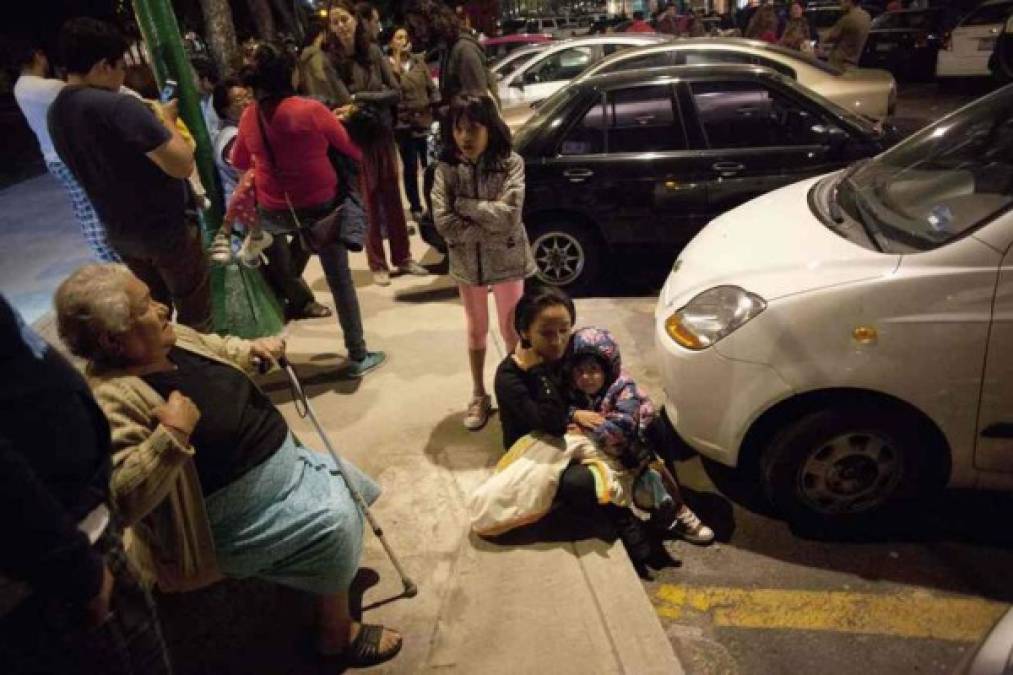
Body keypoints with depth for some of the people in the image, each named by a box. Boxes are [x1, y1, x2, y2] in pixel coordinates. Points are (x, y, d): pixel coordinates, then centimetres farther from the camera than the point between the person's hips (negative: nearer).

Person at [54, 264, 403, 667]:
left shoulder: (171, 340, -4)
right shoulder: (112, 398, -29)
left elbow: (219, 350, 18)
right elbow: (120, 498, -37)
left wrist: (254, 350, -2)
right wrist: (173, 434, -41)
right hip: (238, 513, -9)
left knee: (347, 484, 14)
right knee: (335, 523, -17)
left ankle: (340, 572, 41)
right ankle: (337, 635, 7)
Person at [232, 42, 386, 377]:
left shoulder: (249, 116, -3)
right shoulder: (311, 109, -16)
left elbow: (239, 162, 13)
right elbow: (352, 150, -5)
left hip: (274, 211, 3)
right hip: (321, 206, -3)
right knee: (340, 280, 7)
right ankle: (358, 356, 14)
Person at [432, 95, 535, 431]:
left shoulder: (510, 163, -13)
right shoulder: (446, 168, -8)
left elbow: (509, 217, -23)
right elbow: (443, 222, -16)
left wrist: (464, 204, -19)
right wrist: (490, 230, -19)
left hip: (507, 260, -2)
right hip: (467, 262, 2)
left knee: (511, 331, 10)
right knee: (476, 330, 17)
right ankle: (479, 396, 33)